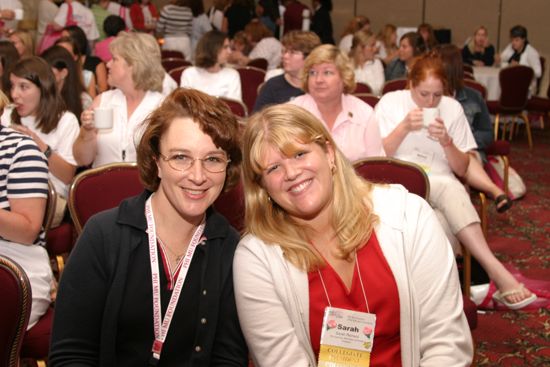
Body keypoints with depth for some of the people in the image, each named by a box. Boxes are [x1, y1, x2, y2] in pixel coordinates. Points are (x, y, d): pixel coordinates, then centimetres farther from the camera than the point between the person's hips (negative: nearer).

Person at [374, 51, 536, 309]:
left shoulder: (452, 108, 4)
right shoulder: (390, 102, 0)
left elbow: (462, 170, 4)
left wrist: (446, 142, -15)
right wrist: (404, 128, -18)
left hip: (441, 186, 2)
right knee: (449, 188, -33)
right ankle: (495, 270, -37)